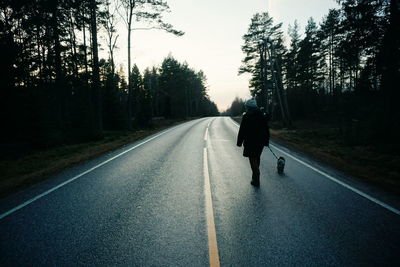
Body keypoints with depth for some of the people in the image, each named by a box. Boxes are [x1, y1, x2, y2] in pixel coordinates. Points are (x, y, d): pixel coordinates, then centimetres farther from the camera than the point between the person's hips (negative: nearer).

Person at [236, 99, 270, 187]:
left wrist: (239, 142, -5)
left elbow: (242, 130, -11)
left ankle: (256, 180, -3)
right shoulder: (263, 116, 9)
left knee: (253, 160, -2)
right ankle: (255, 176, 32)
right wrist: (266, 141, 19)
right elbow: (267, 130, 12)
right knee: (257, 158, 19)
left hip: (250, 142, -6)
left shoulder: (246, 116, -9)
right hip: (260, 141, 6)